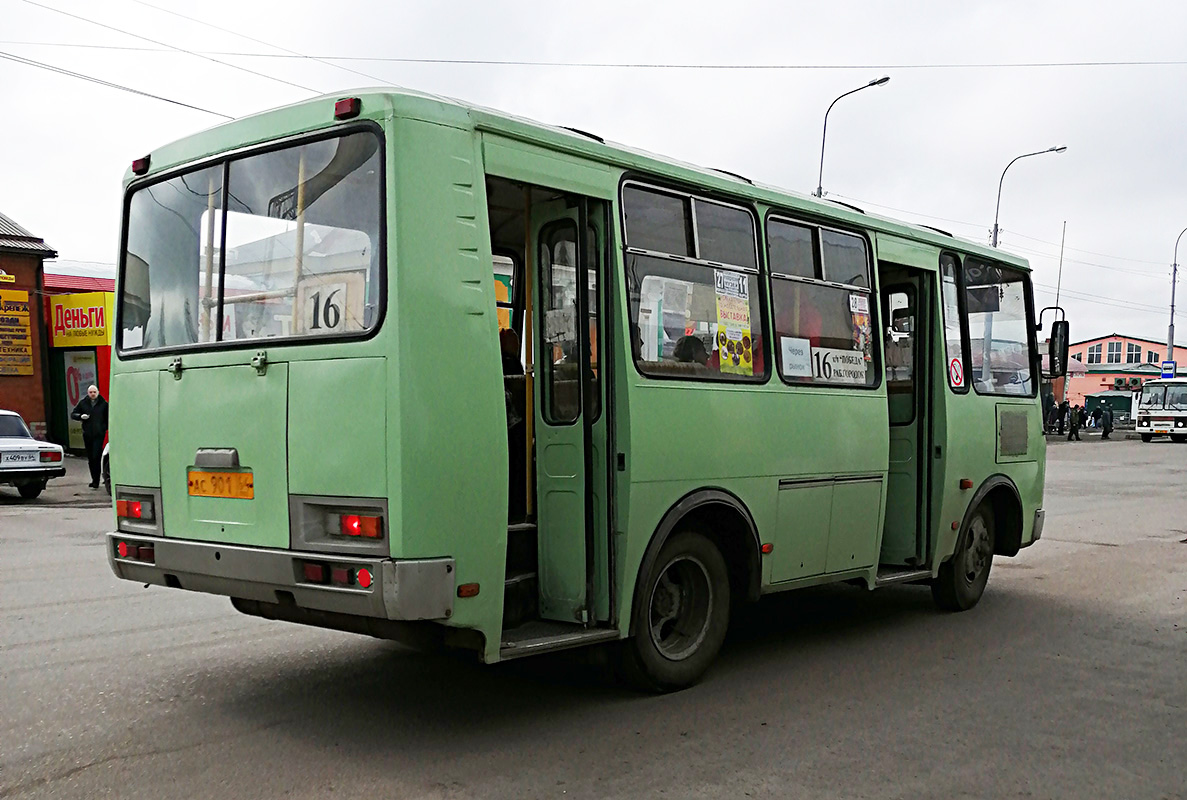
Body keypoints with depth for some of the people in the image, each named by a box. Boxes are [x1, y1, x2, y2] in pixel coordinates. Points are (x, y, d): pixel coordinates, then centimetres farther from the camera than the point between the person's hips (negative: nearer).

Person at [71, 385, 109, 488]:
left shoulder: (103, 403, 2)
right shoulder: (83, 403, 7)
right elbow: (73, 414, 11)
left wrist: (105, 427, -3)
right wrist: (81, 416, -9)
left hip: (99, 434, -3)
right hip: (87, 434, 3)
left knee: (96, 457, -12)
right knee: (90, 458, 10)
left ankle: (96, 481, -11)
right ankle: (94, 479, 20)